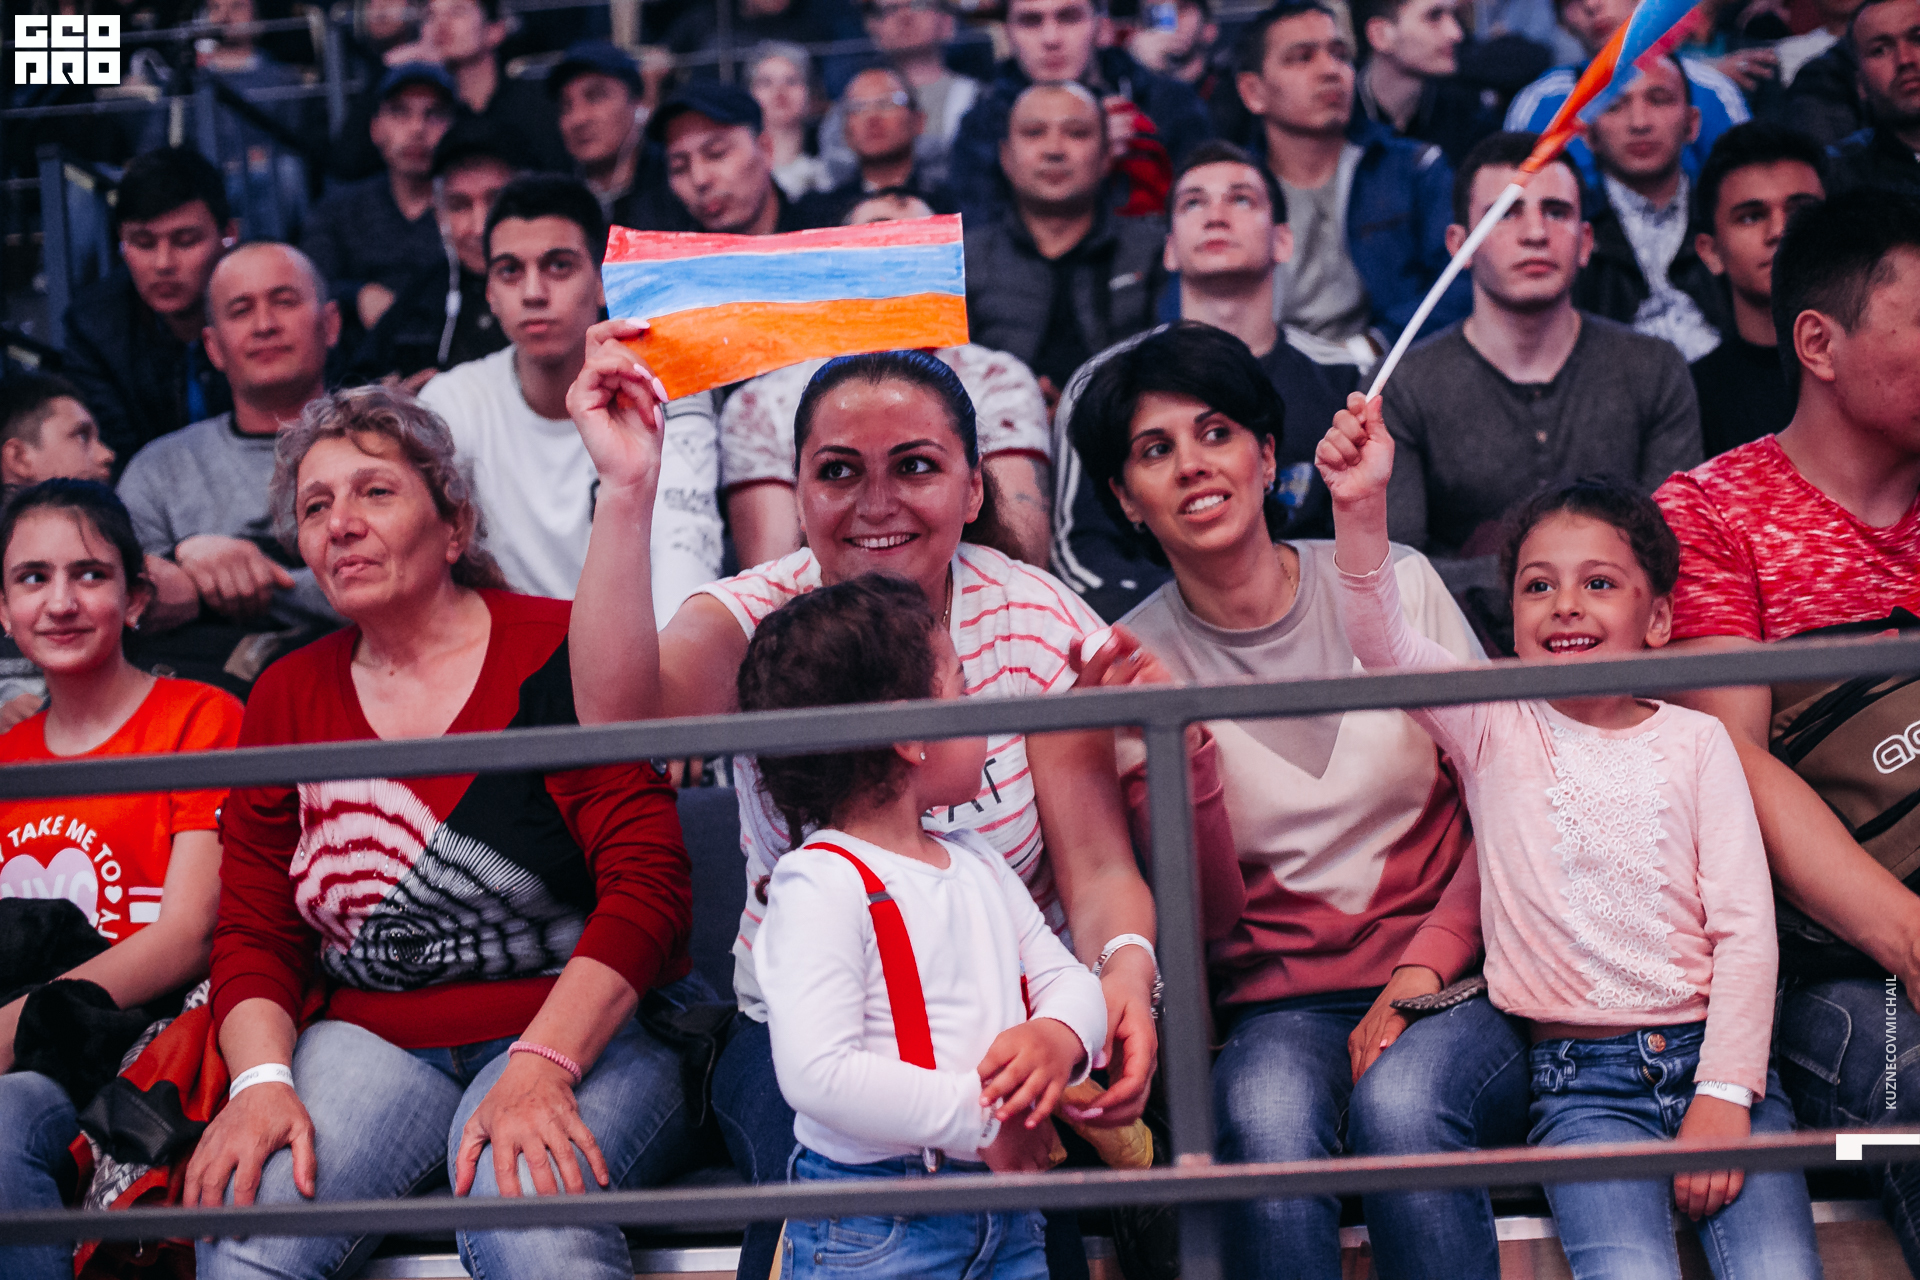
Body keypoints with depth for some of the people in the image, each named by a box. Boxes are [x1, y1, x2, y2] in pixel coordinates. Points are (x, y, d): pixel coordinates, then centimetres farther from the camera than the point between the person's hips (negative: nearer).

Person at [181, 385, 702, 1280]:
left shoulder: (559, 652, -3)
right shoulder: (287, 698, 12)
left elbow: (648, 884, -11)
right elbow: (253, 933, 11)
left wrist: (539, 1068, -22)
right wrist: (261, 1081, -10)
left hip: (588, 1031, -4)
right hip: (376, 1045, 4)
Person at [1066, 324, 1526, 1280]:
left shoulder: (1397, 584, 3)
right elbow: (1210, 922, 0)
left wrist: (1426, 967, -8)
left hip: (1452, 981, 0)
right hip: (1282, 1005, 0)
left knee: (1399, 1104, -34)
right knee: (1266, 1121, -35)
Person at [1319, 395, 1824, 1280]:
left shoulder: (1694, 741, 10)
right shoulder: (1495, 731, 8)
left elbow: (1746, 929, 4)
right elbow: (1382, 645, -10)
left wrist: (1725, 1097, -8)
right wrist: (1361, 511, -27)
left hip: (1711, 1053, 1)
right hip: (1581, 1077, -1)